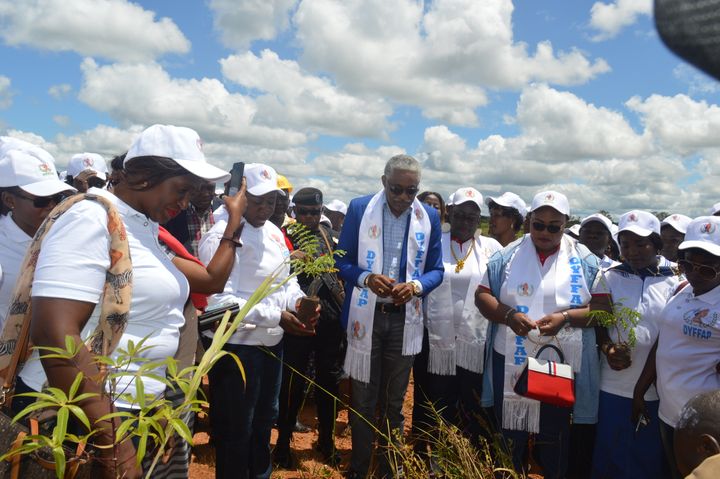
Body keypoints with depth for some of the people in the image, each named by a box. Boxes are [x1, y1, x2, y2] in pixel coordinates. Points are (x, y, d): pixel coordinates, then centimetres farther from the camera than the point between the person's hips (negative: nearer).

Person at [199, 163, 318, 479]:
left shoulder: (273, 232, 7)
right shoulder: (221, 236, -18)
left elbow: (285, 278, 12)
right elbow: (220, 299, -24)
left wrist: (298, 299, -10)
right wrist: (276, 316, -28)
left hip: (271, 341, 8)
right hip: (236, 345, -8)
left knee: (264, 421, 25)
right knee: (235, 432, 8)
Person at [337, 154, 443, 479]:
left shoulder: (429, 217, 0)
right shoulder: (359, 208, -5)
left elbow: (436, 270, 3)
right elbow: (342, 260, -3)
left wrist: (415, 286, -18)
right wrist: (367, 278, -23)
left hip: (405, 319, 2)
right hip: (365, 316, -1)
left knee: (394, 401, 16)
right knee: (362, 399, 12)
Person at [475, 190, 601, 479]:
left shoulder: (584, 261, 1)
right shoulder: (509, 255, 2)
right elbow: (482, 295, 1)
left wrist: (565, 317, -19)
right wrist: (509, 315, -17)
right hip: (511, 363, 1)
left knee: (554, 439, 12)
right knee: (510, 436, 12)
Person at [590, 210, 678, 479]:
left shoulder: (673, 282, 2)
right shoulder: (609, 278, 2)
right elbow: (598, 323, 0)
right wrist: (608, 349, -18)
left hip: (659, 391, 1)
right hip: (615, 388, 0)